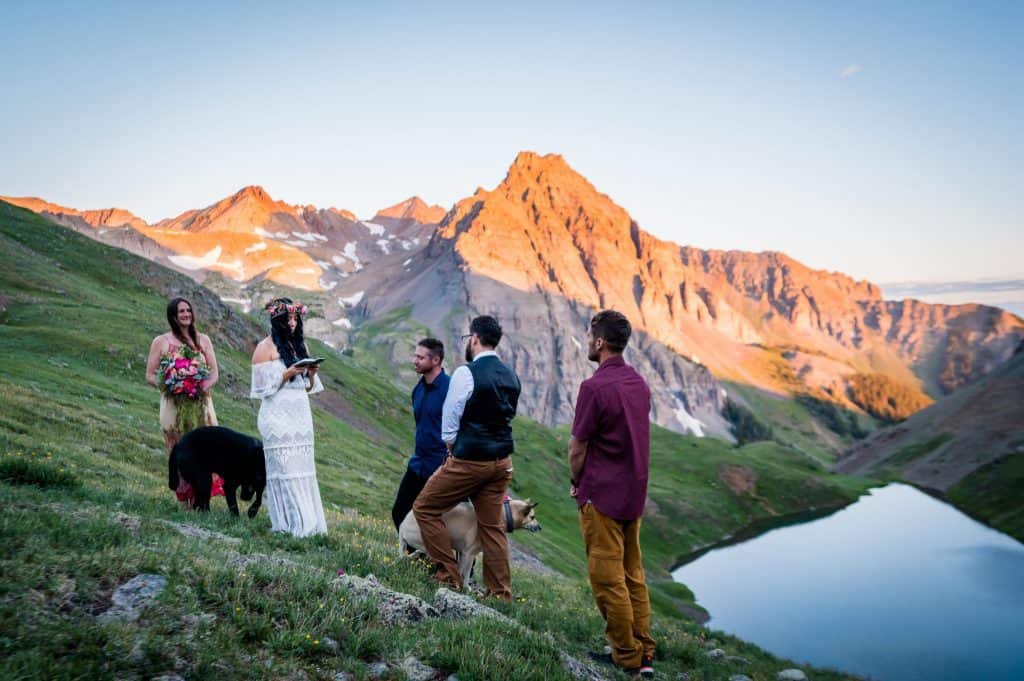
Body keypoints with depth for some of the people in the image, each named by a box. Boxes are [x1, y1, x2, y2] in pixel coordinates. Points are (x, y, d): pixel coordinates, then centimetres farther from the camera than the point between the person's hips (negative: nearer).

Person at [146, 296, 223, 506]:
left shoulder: (202, 340, 11)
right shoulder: (161, 341, 5)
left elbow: (214, 373, 8)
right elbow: (150, 376, 3)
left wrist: (204, 386, -12)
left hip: (201, 404, 2)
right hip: (174, 405, -2)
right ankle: (184, 502, 6)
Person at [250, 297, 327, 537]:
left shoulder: (299, 345, 16)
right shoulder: (266, 347, -3)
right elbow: (262, 386, -7)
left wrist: (311, 373, -2)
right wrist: (287, 374, -16)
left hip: (301, 415, 6)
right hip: (278, 416, -6)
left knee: (303, 468, 3)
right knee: (283, 469, -6)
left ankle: (306, 523, 6)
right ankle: (288, 524, -3)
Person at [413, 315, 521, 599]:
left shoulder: (466, 373, -14)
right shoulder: (511, 377, 8)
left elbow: (449, 421, -9)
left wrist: (452, 448, 9)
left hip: (469, 459, -7)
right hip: (502, 461, 7)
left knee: (425, 508, 8)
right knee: (493, 526, 13)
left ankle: (448, 575, 9)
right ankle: (501, 593, 17)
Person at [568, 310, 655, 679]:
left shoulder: (595, 387, -18)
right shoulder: (639, 383, 6)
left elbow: (577, 448, -12)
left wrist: (577, 482, 7)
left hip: (602, 495, -8)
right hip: (633, 493, 8)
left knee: (608, 578, 3)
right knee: (632, 573, 15)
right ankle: (643, 650, 21)